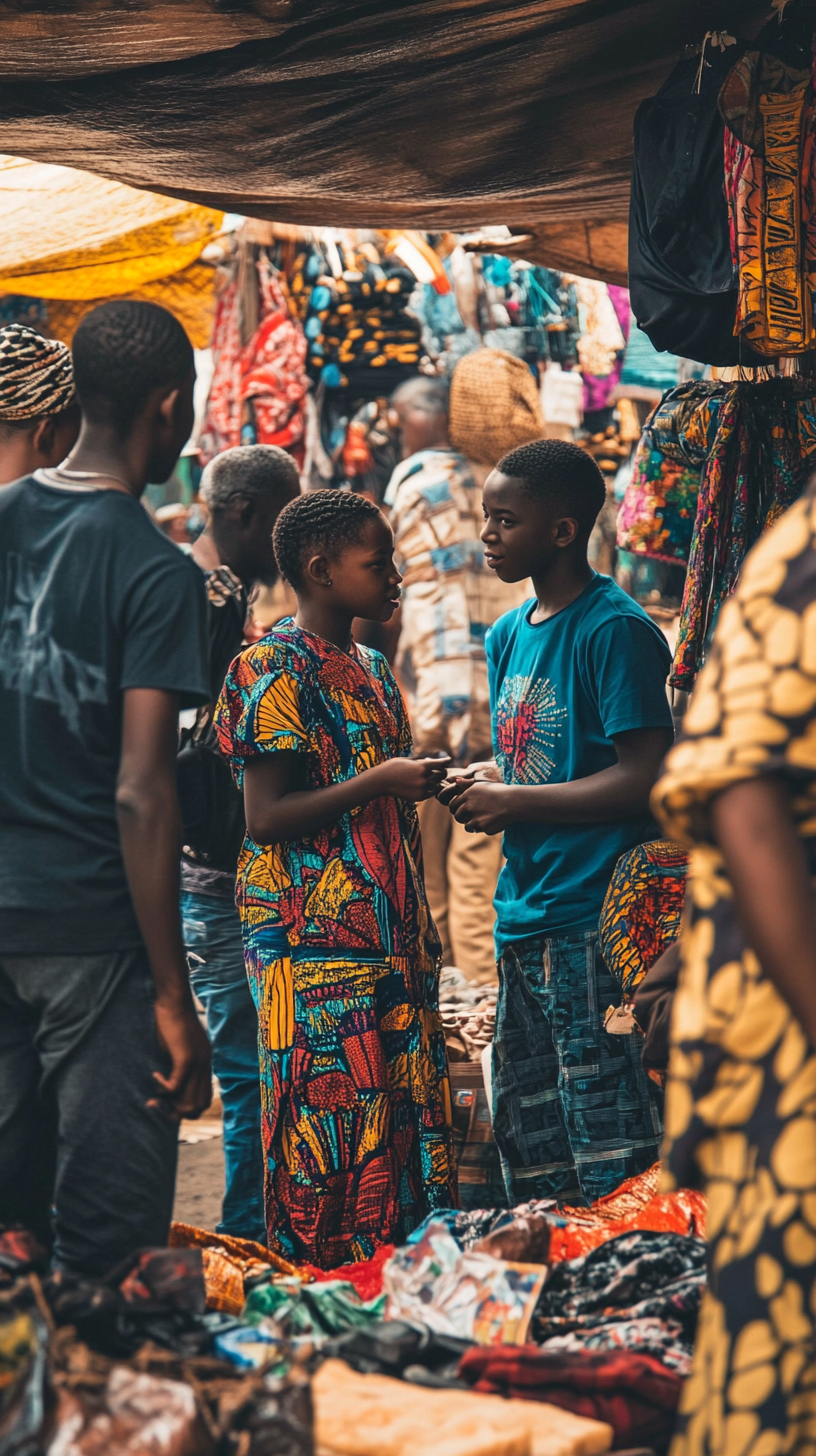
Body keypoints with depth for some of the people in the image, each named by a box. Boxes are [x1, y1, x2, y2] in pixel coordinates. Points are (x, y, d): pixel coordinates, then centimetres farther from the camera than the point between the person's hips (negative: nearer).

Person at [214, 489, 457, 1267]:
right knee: (330, 1125, -5)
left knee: (410, 1123, 7)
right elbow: (267, 818, -16)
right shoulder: (276, 670, -10)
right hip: (315, 938, -8)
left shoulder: (370, 669, 16)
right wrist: (380, 782, -19)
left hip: (390, 932, 8)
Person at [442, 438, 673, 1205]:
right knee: (526, 1143, 14)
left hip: (593, 919, -9)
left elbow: (647, 778, -17)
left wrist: (513, 802, -13)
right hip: (522, 920, 9)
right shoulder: (508, 635, 15)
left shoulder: (615, 630, -11)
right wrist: (484, 785, 4)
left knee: (609, 1156, -6)